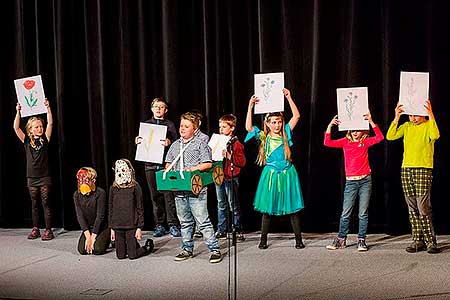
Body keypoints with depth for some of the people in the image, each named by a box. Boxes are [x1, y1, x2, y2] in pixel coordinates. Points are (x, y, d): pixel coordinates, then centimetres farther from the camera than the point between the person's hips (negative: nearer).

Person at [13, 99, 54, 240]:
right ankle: (35, 229, 17)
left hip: (44, 177, -2)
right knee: (34, 205, 9)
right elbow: (16, 128, -5)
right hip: (32, 177, 2)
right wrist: (18, 112, -12)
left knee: (46, 203, 0)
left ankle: (48, 230, 3)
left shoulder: (44, 139, 2)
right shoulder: (27, 141, 4)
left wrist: (48, 108, -13)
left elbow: (50, 124, -7)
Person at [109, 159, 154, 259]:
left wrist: (139, 227, -8)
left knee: (132, 255, -4)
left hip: (131, 225, -4)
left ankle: (148, 246, 23)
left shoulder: (135, 187, -5)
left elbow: (140, 208, -3)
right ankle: (135, 245, 32)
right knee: (120, 255, 3)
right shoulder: (113, 188, 6)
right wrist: (111, 228, 8)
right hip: (118, 226, 4)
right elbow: (111, 209, 11)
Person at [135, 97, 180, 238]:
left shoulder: (169, 124, 8)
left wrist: (169, 142, -20)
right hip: (150, 164, 3)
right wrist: (137, 141, -5)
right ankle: (159, 225, 13)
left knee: (169, 195, -7)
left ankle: (173, 225, -1)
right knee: (155, 196, 5)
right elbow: (141, 143, 16)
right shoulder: (146, 124, 15)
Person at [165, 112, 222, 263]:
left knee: (203, 221, -7)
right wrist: (168, 171, 0)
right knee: (185, 222, 13)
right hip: (179, 189, 6)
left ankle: (214, 249, -2)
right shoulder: (175, 145, 15)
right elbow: (168, 163, 21)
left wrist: (193, 169, -17)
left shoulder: (200, 144, -1)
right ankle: (187, 249, 23)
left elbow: (208, 164, -6)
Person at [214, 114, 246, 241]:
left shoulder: (236, 144, -8)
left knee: (233, 205, -1)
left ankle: (238, 230, 6)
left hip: (231, 178, -6)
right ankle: (221, 230, 18)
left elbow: (242, 162, -14)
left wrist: (229, 156, -22)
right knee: (221, 205, 12)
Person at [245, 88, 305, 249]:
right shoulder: (264, 137, 2)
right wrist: (250, 107, -13)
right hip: (271, 174, -1)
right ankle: (263, 239, 13)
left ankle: (298, 239, 10)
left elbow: (296, 116, -3)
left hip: (287, 174, 1)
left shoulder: (285, 134, 4)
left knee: (293, 208, 3)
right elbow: (248, 127, -12)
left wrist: (289, 98, -7)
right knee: (267, 209, 4)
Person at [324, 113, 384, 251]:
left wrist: (371, 122, -15)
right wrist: (330, 126, -10)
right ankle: (341, 239, 11)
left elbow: (380, 137, -11)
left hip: (365, 180, 0)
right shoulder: (345, 141, 7)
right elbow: (327, 143, -3)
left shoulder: (366, 142, 5)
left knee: (363, 213, 3)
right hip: (351, 182, 0)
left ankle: (361, 240, 10)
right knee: (345, 213, 1)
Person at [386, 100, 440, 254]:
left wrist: (431, 115, -21)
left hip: (423, 169, -5)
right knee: (412, 208, 6)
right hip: (406, 169, 5)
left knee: (423, 207, -10)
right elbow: (390, 136, 1)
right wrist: (396, 117, -5)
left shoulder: (429, 125, -1)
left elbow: (435, 136, -23)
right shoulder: (407, 126, 12)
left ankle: (431, 242, -2)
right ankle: (418, 241, 12)